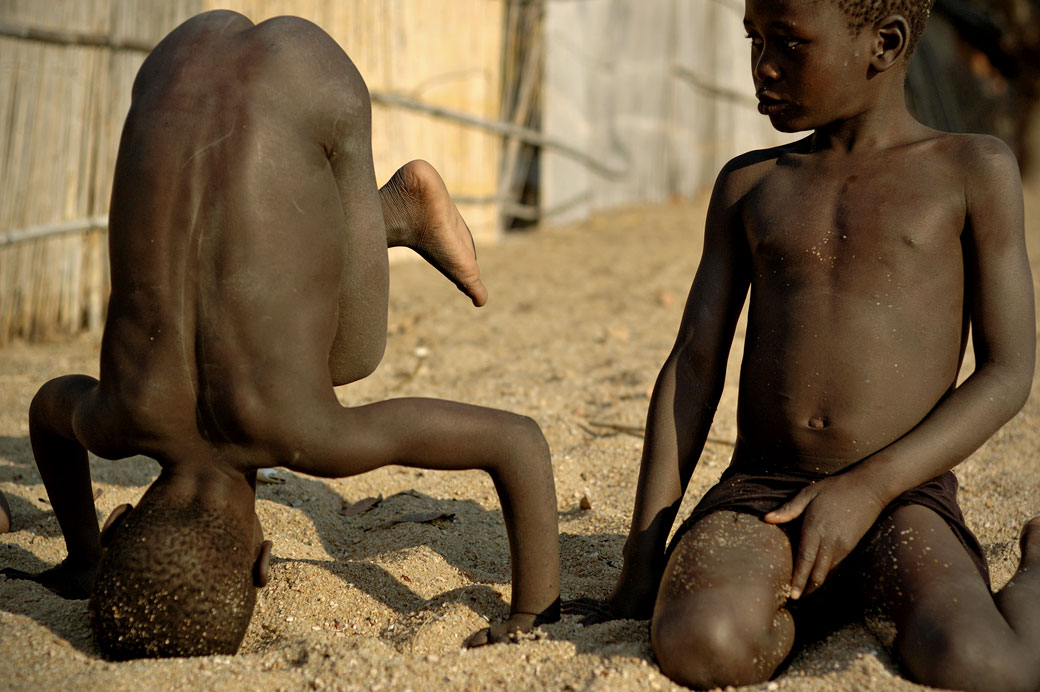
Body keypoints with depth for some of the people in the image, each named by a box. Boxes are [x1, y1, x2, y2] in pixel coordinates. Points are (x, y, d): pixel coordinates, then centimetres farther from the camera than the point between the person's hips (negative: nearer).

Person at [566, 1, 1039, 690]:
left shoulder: (974, 171, 4)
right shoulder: (747, 185, 14)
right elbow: (691, 371, 11)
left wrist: (866, 489, -14)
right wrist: (640, 569, 5)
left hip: (900, 495, -1)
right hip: (758, 491, 2)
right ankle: (805, 600, 4)